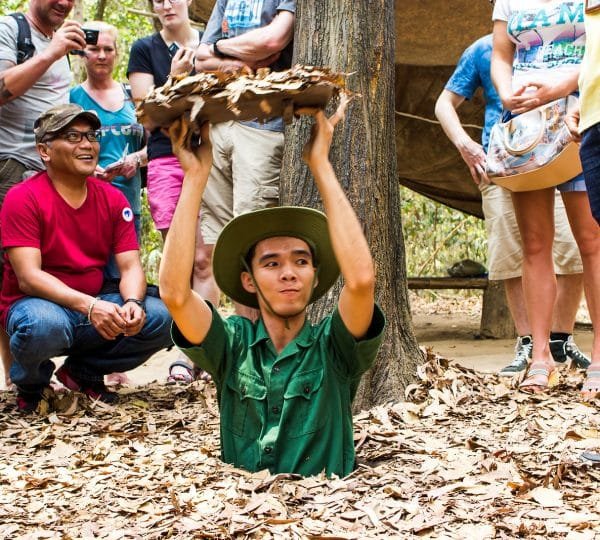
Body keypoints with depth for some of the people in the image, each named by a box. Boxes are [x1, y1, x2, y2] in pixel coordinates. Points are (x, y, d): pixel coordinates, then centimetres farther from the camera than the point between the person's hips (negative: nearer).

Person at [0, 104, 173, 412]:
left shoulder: (113, 199, 2)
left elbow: (131, 267, -3)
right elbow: (28, 277, -21)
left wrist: (133, 303, -28)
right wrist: (88, 306, -35)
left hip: (96, 305, 5)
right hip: (36, 304, -5)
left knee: (162, 318, -17)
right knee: (45, 325, -40)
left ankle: (84, 370, 7)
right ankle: (30, 382, -2)